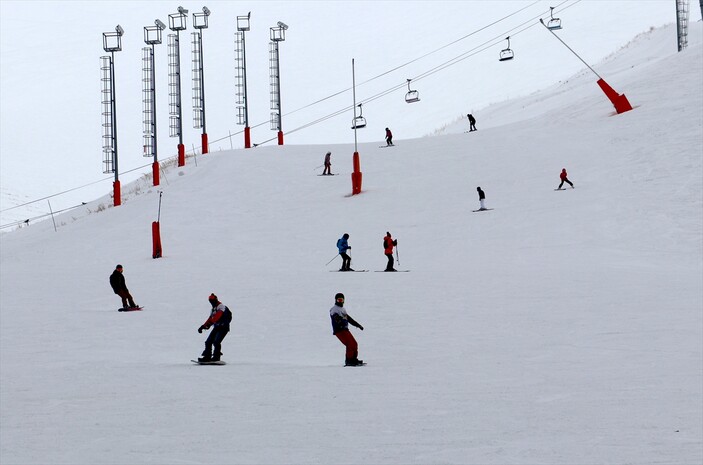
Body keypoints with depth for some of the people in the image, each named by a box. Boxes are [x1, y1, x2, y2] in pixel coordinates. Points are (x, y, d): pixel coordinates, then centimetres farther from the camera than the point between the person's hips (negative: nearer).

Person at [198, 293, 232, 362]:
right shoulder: (213, 309, 20)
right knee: (208, 342, 0)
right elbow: (210, 319, 23)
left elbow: (217, 316, -23)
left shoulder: (221, 306, -9)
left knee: (216, 342, -20)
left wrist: (210, 323, -32)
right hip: (216, 327, 8)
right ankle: (207, 357, 3)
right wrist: (203, 326, 13)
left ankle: (216, 357, -15)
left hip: (223, 327, -8)